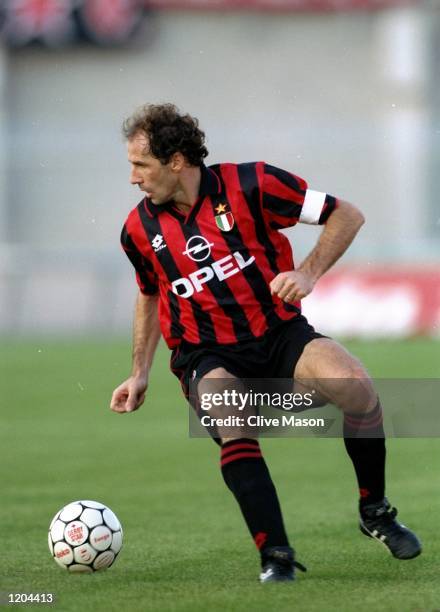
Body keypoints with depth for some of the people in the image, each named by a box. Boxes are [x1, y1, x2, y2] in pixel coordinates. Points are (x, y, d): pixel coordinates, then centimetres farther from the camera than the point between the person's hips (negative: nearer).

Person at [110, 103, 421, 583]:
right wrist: (140, 373, 17)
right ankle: (275, 557, -32)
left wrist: (308, 274, -15)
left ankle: (375, 512, -3)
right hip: (209, 356, 1)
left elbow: (346, 216, -2)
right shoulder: (140, 230, 2)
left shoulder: (249, 185, -9)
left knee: (357, 388, -29)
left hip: (280, 335, -1)